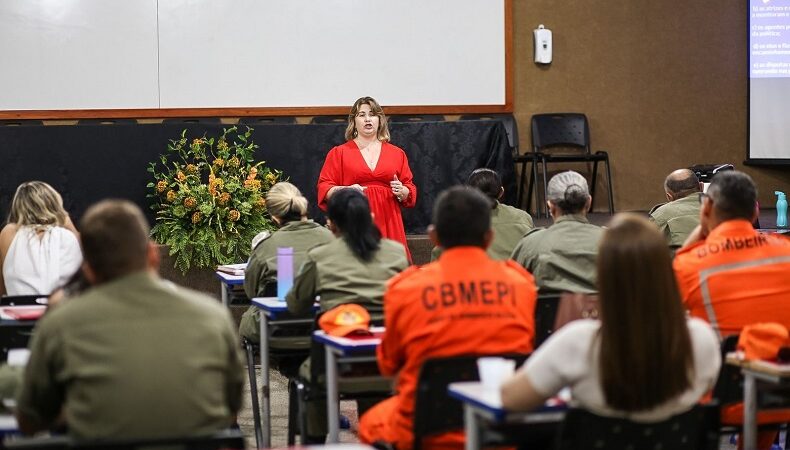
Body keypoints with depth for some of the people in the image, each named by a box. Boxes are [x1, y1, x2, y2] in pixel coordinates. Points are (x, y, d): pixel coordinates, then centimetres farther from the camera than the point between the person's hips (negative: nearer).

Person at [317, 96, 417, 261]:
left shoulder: (396, 153, 15)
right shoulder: (338, 153, 9)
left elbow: (411, 190, 18)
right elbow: (324, 189, 4)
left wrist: (402, 191, -4)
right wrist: (346, 190, -13)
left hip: (388, 225, 2)